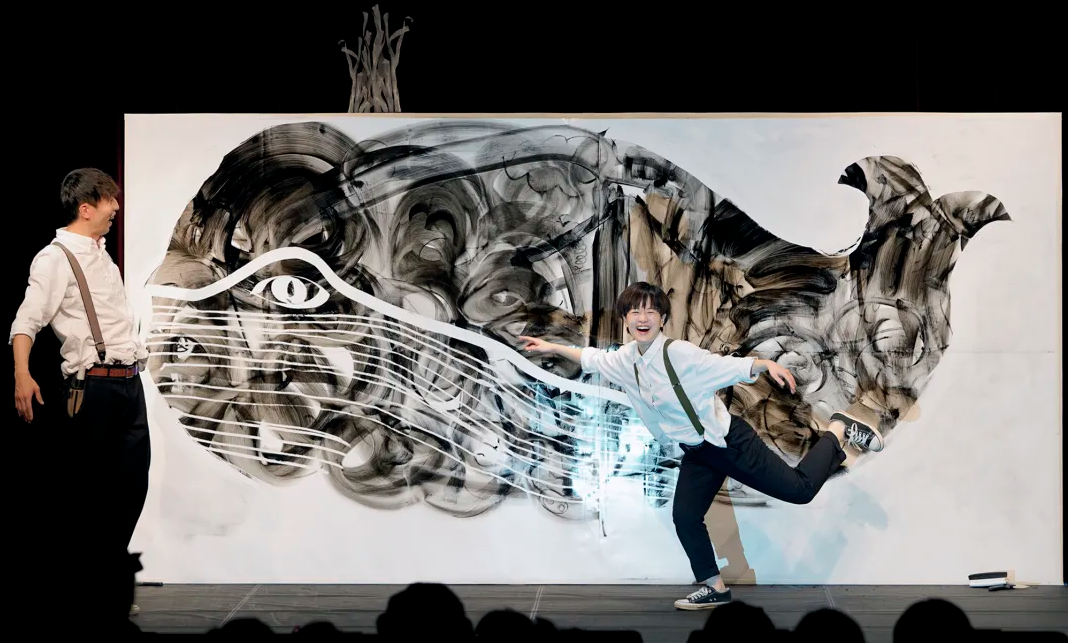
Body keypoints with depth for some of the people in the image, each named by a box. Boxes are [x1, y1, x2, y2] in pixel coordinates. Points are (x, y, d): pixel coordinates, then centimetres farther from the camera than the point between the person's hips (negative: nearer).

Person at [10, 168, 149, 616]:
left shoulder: (101, 255, 18)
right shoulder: (56, 257, -9)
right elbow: (27, 321, -18)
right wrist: (22, 375, -31)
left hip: (130, 382, 8)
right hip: (94, 387, -8)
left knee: (132, 484, 7)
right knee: (90, 488, -3)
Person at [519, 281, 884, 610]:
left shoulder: (681, 354, -24)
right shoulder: (624, 361, -2)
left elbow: (730, 368, -25)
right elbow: (591, 358, 18)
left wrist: (766, 365, -41)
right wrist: (552, 348, 17)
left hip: (729, 441, -7)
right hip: (696, 454, 7)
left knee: (799, 490, -6)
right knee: (685, 518, 3)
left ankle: (840, 430, 18)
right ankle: (714, 588, 21)